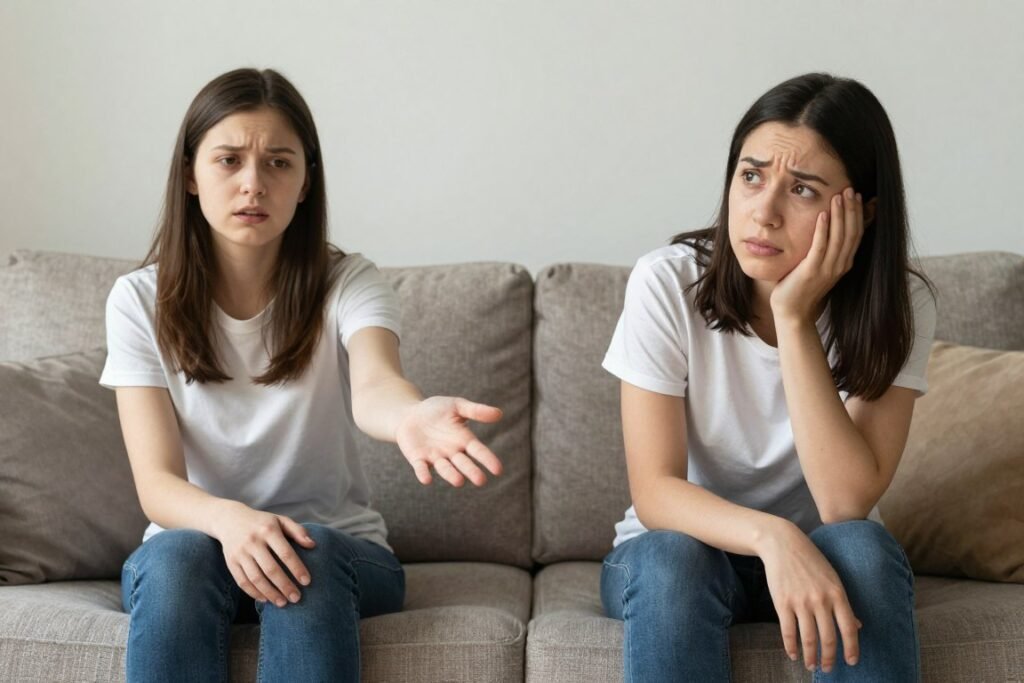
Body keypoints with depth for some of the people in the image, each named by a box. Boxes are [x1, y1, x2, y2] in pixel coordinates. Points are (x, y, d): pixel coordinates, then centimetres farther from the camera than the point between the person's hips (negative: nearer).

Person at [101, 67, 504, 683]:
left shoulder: (349, 284, -8)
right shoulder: (140, 301, -5)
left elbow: (372, 385, -31)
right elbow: (157, 483, -14)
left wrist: (411, 415, -57)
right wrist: (230, 519, -37)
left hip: (339, 549, 0)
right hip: (194, 546, 1)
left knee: (310, 555, -34)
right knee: (177, 554, -33)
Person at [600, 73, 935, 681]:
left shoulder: (899, 306, -16)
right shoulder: (668, 283, -19)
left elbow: (846, 504, -26)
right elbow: (655, 491, -21)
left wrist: (794, 317, -32)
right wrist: (772, 536, -40)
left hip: (817, 555, 1)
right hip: (683, 546, -1)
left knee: (861, 549, -31)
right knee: (673, 558, -34)